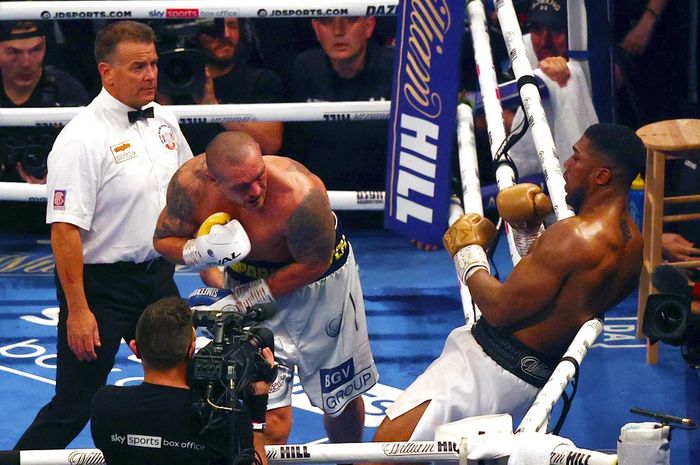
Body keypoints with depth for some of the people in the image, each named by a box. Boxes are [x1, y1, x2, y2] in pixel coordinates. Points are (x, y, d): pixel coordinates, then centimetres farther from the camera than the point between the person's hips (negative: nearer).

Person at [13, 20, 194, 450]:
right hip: (101, 283, -7)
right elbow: (65, 229, -22)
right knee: (73, 407, -4)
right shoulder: (82, 139, -21)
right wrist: (78, 310, -24)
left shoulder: (163, 121, 4)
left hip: (157, 277, 7)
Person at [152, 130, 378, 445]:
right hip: (248, 278, 1)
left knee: (342, 399, 19)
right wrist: (199, 251, -33)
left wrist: (251, 296, -20)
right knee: (271, 418, -11)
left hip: (319, 284, -1)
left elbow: (314, 265, -23)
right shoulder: (190, 183, -28)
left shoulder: (300, 193, -39)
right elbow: (163, 239, -10)